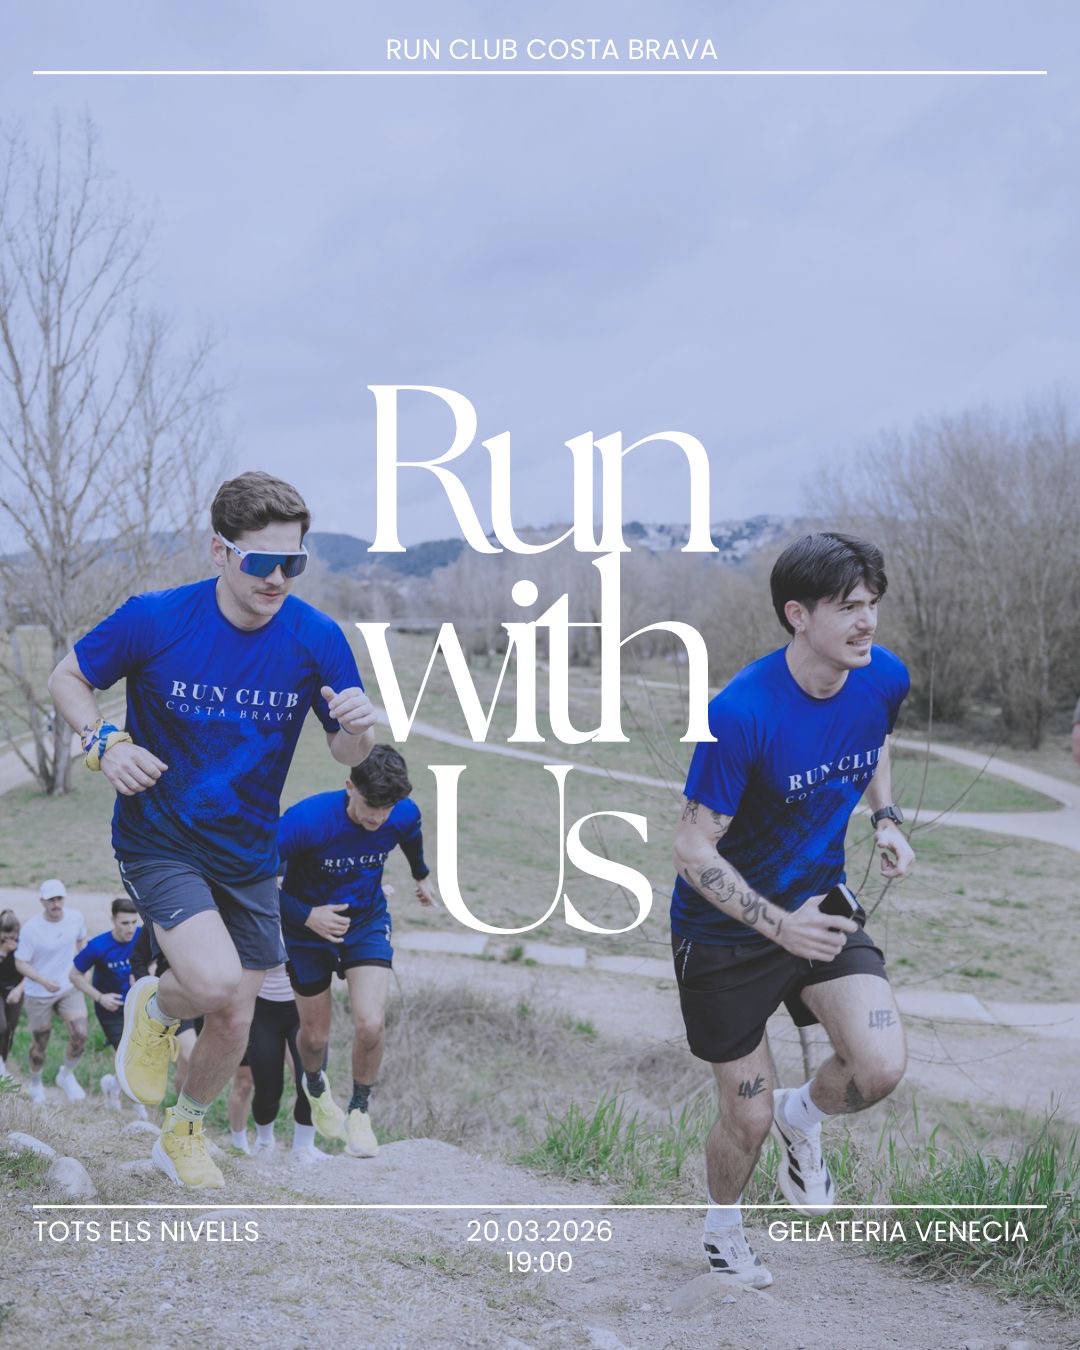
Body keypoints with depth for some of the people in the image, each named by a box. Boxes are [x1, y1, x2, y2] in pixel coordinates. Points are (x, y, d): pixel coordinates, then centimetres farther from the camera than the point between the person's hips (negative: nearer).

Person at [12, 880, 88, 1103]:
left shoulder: (75, 918, -8)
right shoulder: (31, 928, -20)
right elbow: (20, 963, -16)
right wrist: (43, 981, -30)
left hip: (70, 988, 3)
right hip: (38, 994, -3)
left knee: (80, 1035, -11)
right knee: (40, 1043, 10)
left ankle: (66, 1075, 16)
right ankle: (35, 1084, 37)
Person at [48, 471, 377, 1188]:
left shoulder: (317, 638, -12)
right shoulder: (154, 619, -18)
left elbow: (348, 754, -3)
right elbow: (68, 678, -1)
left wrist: (358, 727, -27)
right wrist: (106, 743, -20)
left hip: (248, 854, 3)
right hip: (158, 840, -3)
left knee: (234, 1021, 10)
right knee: (216, 981, -26)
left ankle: (184, 1132, 41)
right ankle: (155, 1008, 12)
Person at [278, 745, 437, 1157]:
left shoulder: (404, 814, -19)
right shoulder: (306, 819, -33)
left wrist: (422, 876, 27)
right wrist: (306, 916, -34)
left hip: (367, 924, 2)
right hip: (309, 928, -2)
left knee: (371, 1024, -17)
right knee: (315, 1034, 10)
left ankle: (359, 1111, 8)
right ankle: (316, 1086, 46)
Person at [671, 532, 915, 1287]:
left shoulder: (884, 678, -10)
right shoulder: (741, 715, -28)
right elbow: (693, 850, -23)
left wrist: (886, 816, 1)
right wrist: (778, 925, -31)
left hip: (820, 901, 4)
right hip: (724, 924, -4)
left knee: (881, 1067, -18)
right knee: (748, 1118, 5)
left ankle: (804, 1119, 18)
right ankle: (723, 1225, 39)